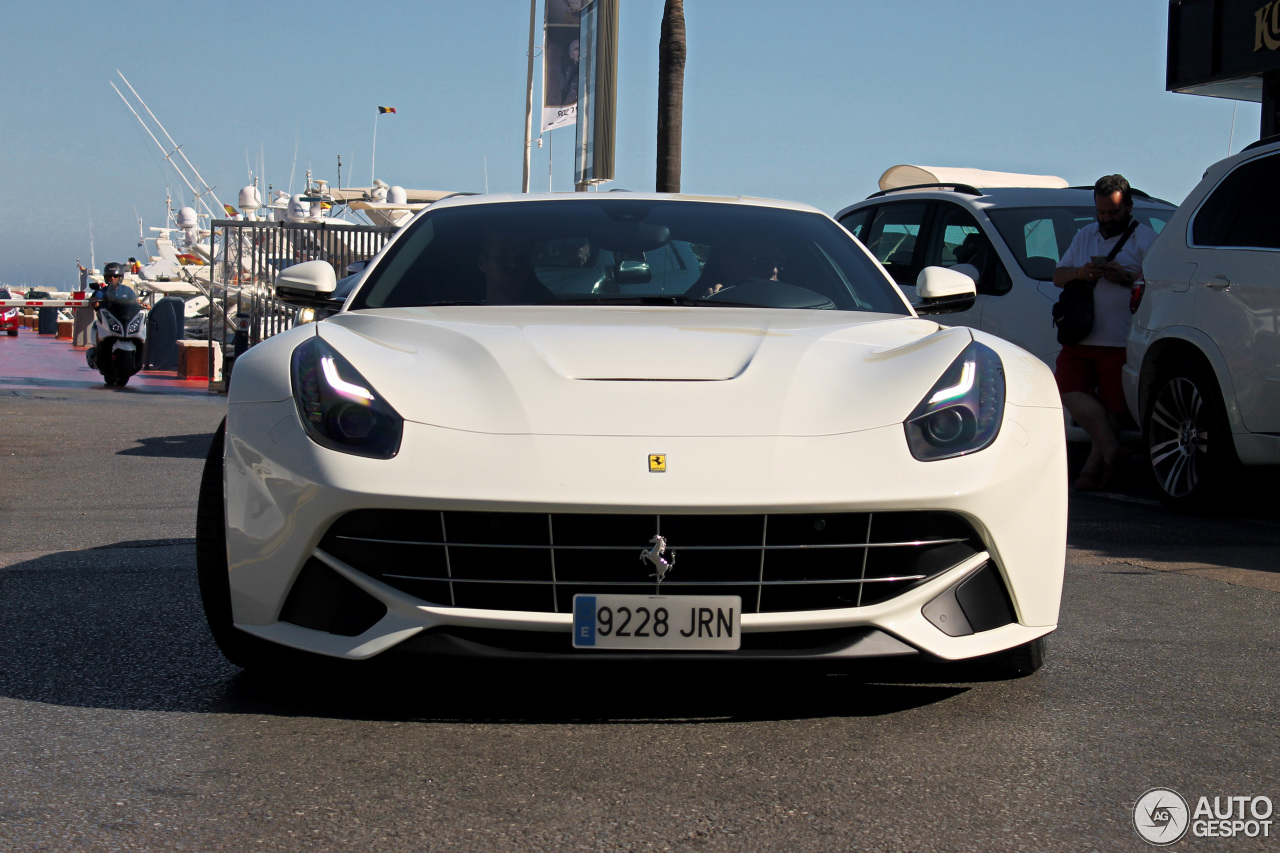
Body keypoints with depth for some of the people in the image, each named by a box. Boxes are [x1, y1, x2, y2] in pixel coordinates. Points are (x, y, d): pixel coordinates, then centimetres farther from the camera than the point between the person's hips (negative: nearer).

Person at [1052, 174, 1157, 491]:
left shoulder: (1145, 238, 3)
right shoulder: (1085, 235, 23)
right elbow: (1058, 276, 20)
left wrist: (1126, 278, -19)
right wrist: (1080, 272, -2)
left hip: (1121, 342, -5)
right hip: (1079, 337, 5)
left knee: (1111, 405, -5)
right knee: (1070, 391, -14)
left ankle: (1094, 464, 5)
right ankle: (1112, 450, -13)